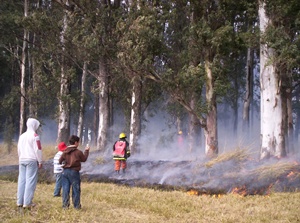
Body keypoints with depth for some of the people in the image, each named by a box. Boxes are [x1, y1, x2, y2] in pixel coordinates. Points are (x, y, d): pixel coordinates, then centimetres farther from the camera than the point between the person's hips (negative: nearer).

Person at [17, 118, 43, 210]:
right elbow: (38, 150, -10)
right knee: (30, 181, -6)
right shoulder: (35, 136, -7)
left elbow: (19, 150, 19)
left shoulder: (22, 136, 15)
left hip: (22, 160, 7)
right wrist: (40, 161, -4)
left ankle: (20, 202, 8)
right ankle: (27, 203, -10)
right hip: (31, 160, -7)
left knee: (21, 180, 8)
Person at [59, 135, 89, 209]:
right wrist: (86, 151, 19)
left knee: (65, 189, 7)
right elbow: (84, 159, 7)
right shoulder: (78, 152, -9)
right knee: (76, 189, 5)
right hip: (74, 172, -4)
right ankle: (77, 205, 8)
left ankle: (65, 205, 7)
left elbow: (60, 161, 6)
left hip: (65, 171, 4)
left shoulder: (65, 152, 3)